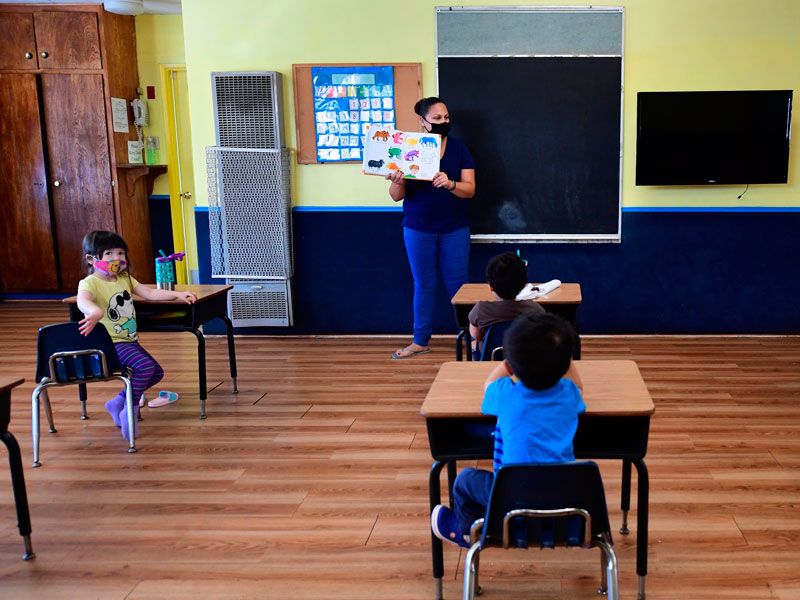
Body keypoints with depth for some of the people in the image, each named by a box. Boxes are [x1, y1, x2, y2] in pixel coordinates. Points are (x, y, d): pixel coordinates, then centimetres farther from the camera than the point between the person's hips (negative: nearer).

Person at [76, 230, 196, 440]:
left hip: (129, 341, 9)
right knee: (145, 366, -28)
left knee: (156, 372, 14)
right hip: (109, 343, -9)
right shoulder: (90, 283, -15)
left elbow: (149, 293, 7)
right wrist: (96, 311, -61)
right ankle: (130, 411, -12)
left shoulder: (125, 279, 10)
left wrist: (177, 294, -7)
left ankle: (118, 402, 23)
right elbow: (82, 300, -37)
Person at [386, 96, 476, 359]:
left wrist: (450, 184, -27)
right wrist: (396, 182, -26)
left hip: (454, 230, 0)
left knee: (457, 283, 5)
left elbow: (470, 190, -7)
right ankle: (420, 341, 19)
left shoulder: (458, 148, -1)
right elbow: (396, 196, -3)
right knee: (423, 285, 8)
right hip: (418, 229, 0)